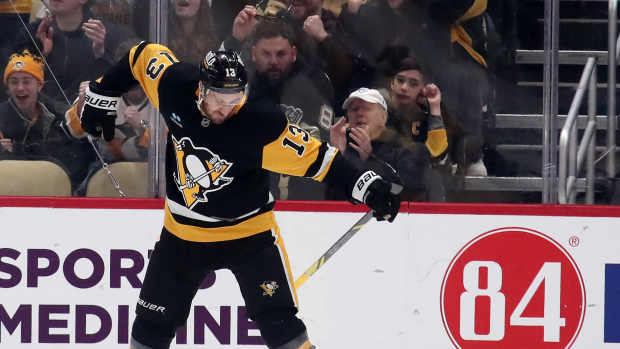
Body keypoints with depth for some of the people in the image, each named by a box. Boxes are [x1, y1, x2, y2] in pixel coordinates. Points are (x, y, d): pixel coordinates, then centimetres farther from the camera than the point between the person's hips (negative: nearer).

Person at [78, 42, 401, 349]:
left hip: (249, 231, -4)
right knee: (153, 322, 13)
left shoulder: (262, 124, -27)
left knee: (277, 321, -14)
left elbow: (314, 157, -21)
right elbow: (144, 55, 1)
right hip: (182, 232, 4)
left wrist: (366, 185, -29)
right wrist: (101, 96, 9)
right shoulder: (175, 88, -17)